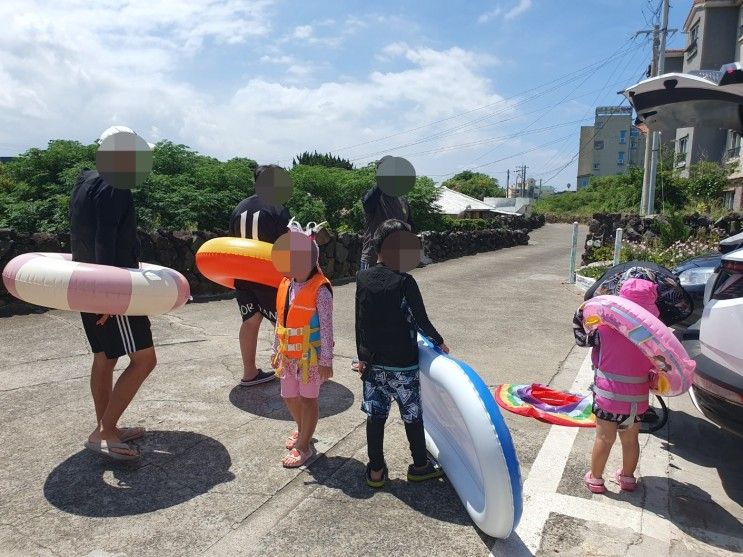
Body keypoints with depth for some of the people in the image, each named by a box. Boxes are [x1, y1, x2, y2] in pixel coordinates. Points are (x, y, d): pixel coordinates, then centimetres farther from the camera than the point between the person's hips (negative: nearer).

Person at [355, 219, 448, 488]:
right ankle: (420, 466, 30)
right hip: (403, 364, -4)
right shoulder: (405, 282, -18)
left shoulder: (362, 278, -3)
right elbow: (421, 320, -10)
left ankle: (376, 470, 24)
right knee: (413, 416, 13)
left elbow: (359, 322, 2)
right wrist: (439, 341, 8)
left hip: (373, 363, 4)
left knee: (375, 415, 13)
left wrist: (362, 356, 11)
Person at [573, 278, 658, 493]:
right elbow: (655, 366, 3)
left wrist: (580, 314, 9)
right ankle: (627, 477, 39)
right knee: (631, 440, 20)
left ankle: (595, 478, 24)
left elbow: (582, 339, 0)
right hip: (636, 400, 3)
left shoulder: (606, 329, -16)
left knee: (604, 439, 10)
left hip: (608, 396, -3)